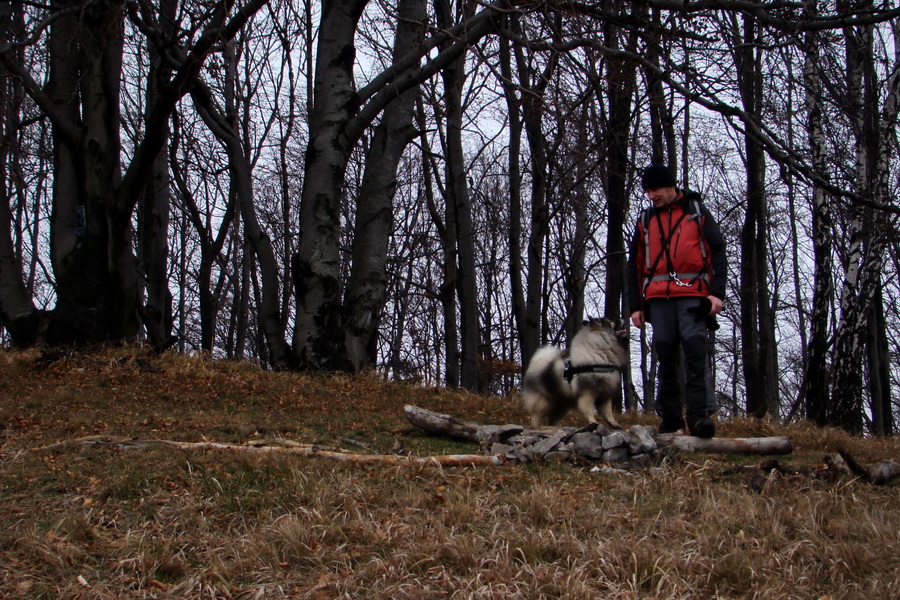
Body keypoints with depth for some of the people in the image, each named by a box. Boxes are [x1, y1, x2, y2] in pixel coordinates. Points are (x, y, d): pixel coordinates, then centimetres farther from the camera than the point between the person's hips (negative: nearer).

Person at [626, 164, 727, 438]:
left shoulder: (696, 211, 10)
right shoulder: (645, 219, 18)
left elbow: (718, 252, 5)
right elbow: (635, 265, 19)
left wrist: (717, 292, -7)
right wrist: (635, 305, 11)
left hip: (693, 294, -3)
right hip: (658, 296, 3)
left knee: (695, 349, -14)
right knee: (665, 356, 1)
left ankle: (698, 416, -17)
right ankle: (670, 418, 5)